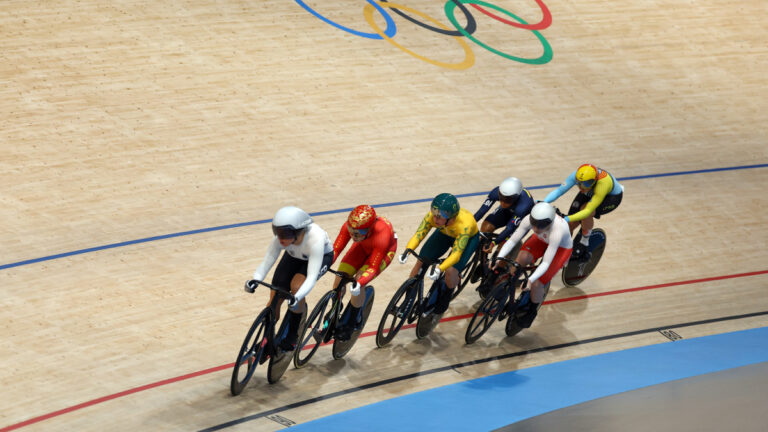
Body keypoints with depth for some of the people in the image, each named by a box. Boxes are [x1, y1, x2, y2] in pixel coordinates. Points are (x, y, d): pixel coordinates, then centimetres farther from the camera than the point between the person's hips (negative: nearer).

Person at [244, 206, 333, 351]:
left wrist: (296, 298, -60)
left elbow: (312, 277, -47)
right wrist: (255, 280, -49)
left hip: (321, 256, -4)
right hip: (294, 257, 4)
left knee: (296, 286, -30)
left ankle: (293, 334, -8)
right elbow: (267, 261, -30)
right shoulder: (281, 238, -32)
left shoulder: (315, 239, -43)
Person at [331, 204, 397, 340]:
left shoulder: (381, 235, -43)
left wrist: (359, 283, -54)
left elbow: (373, 267, -39)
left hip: (385, 250, -4)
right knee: (340, 278, -10)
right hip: (363, 246, 4)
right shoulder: (349, 226, -32)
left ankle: (352, 323, 2)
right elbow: (336, 249, -25)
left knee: (357, 285, -22)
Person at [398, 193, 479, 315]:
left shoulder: (463, 224, -44)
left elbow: (456, 253, -47)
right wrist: (407, 251, -54)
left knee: (451, 271, -23)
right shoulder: (432, 216, -33)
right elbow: (418, 235, -34)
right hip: (444, 233, 4)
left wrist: (439, 269, -61)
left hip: (469, 237, -4)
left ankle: (446, 297, 11)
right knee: (421, 261, -10)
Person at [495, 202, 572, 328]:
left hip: (561, 248, -4)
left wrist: (530, 280, -51)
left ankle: (532, 311, 15)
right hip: (542, 241, 4)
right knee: (522, 258, -24)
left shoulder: (557, 230, -43)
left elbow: (546, 263, -41)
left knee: (536, 284, -16)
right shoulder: (530, 219, -32)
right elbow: (512, 240, -25)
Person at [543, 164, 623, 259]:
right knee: (570, 224, -8)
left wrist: (567, 219, -54)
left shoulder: (603, 182, -44)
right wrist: (543, 202, -48)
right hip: (589, 194, 5)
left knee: (585, 211, -33)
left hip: (612, 197, -5)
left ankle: (584, 243, -9)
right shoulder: (577, 175, -32)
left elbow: (588, 210, -45)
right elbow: (559, 190, -31)